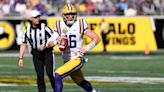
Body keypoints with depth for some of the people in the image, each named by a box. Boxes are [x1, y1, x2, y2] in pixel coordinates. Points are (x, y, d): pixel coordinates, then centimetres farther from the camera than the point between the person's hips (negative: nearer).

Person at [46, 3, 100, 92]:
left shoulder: (80, 25, -9)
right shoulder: (60, 26, -2)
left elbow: (96, 38, -5)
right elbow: (48, 44, -4)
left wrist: (86, 48, -19)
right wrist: (57, 40, -25)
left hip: (77, 59, -5)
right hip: (67, 60, 5)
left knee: (58, 75, -22)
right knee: (80, 82, 22)